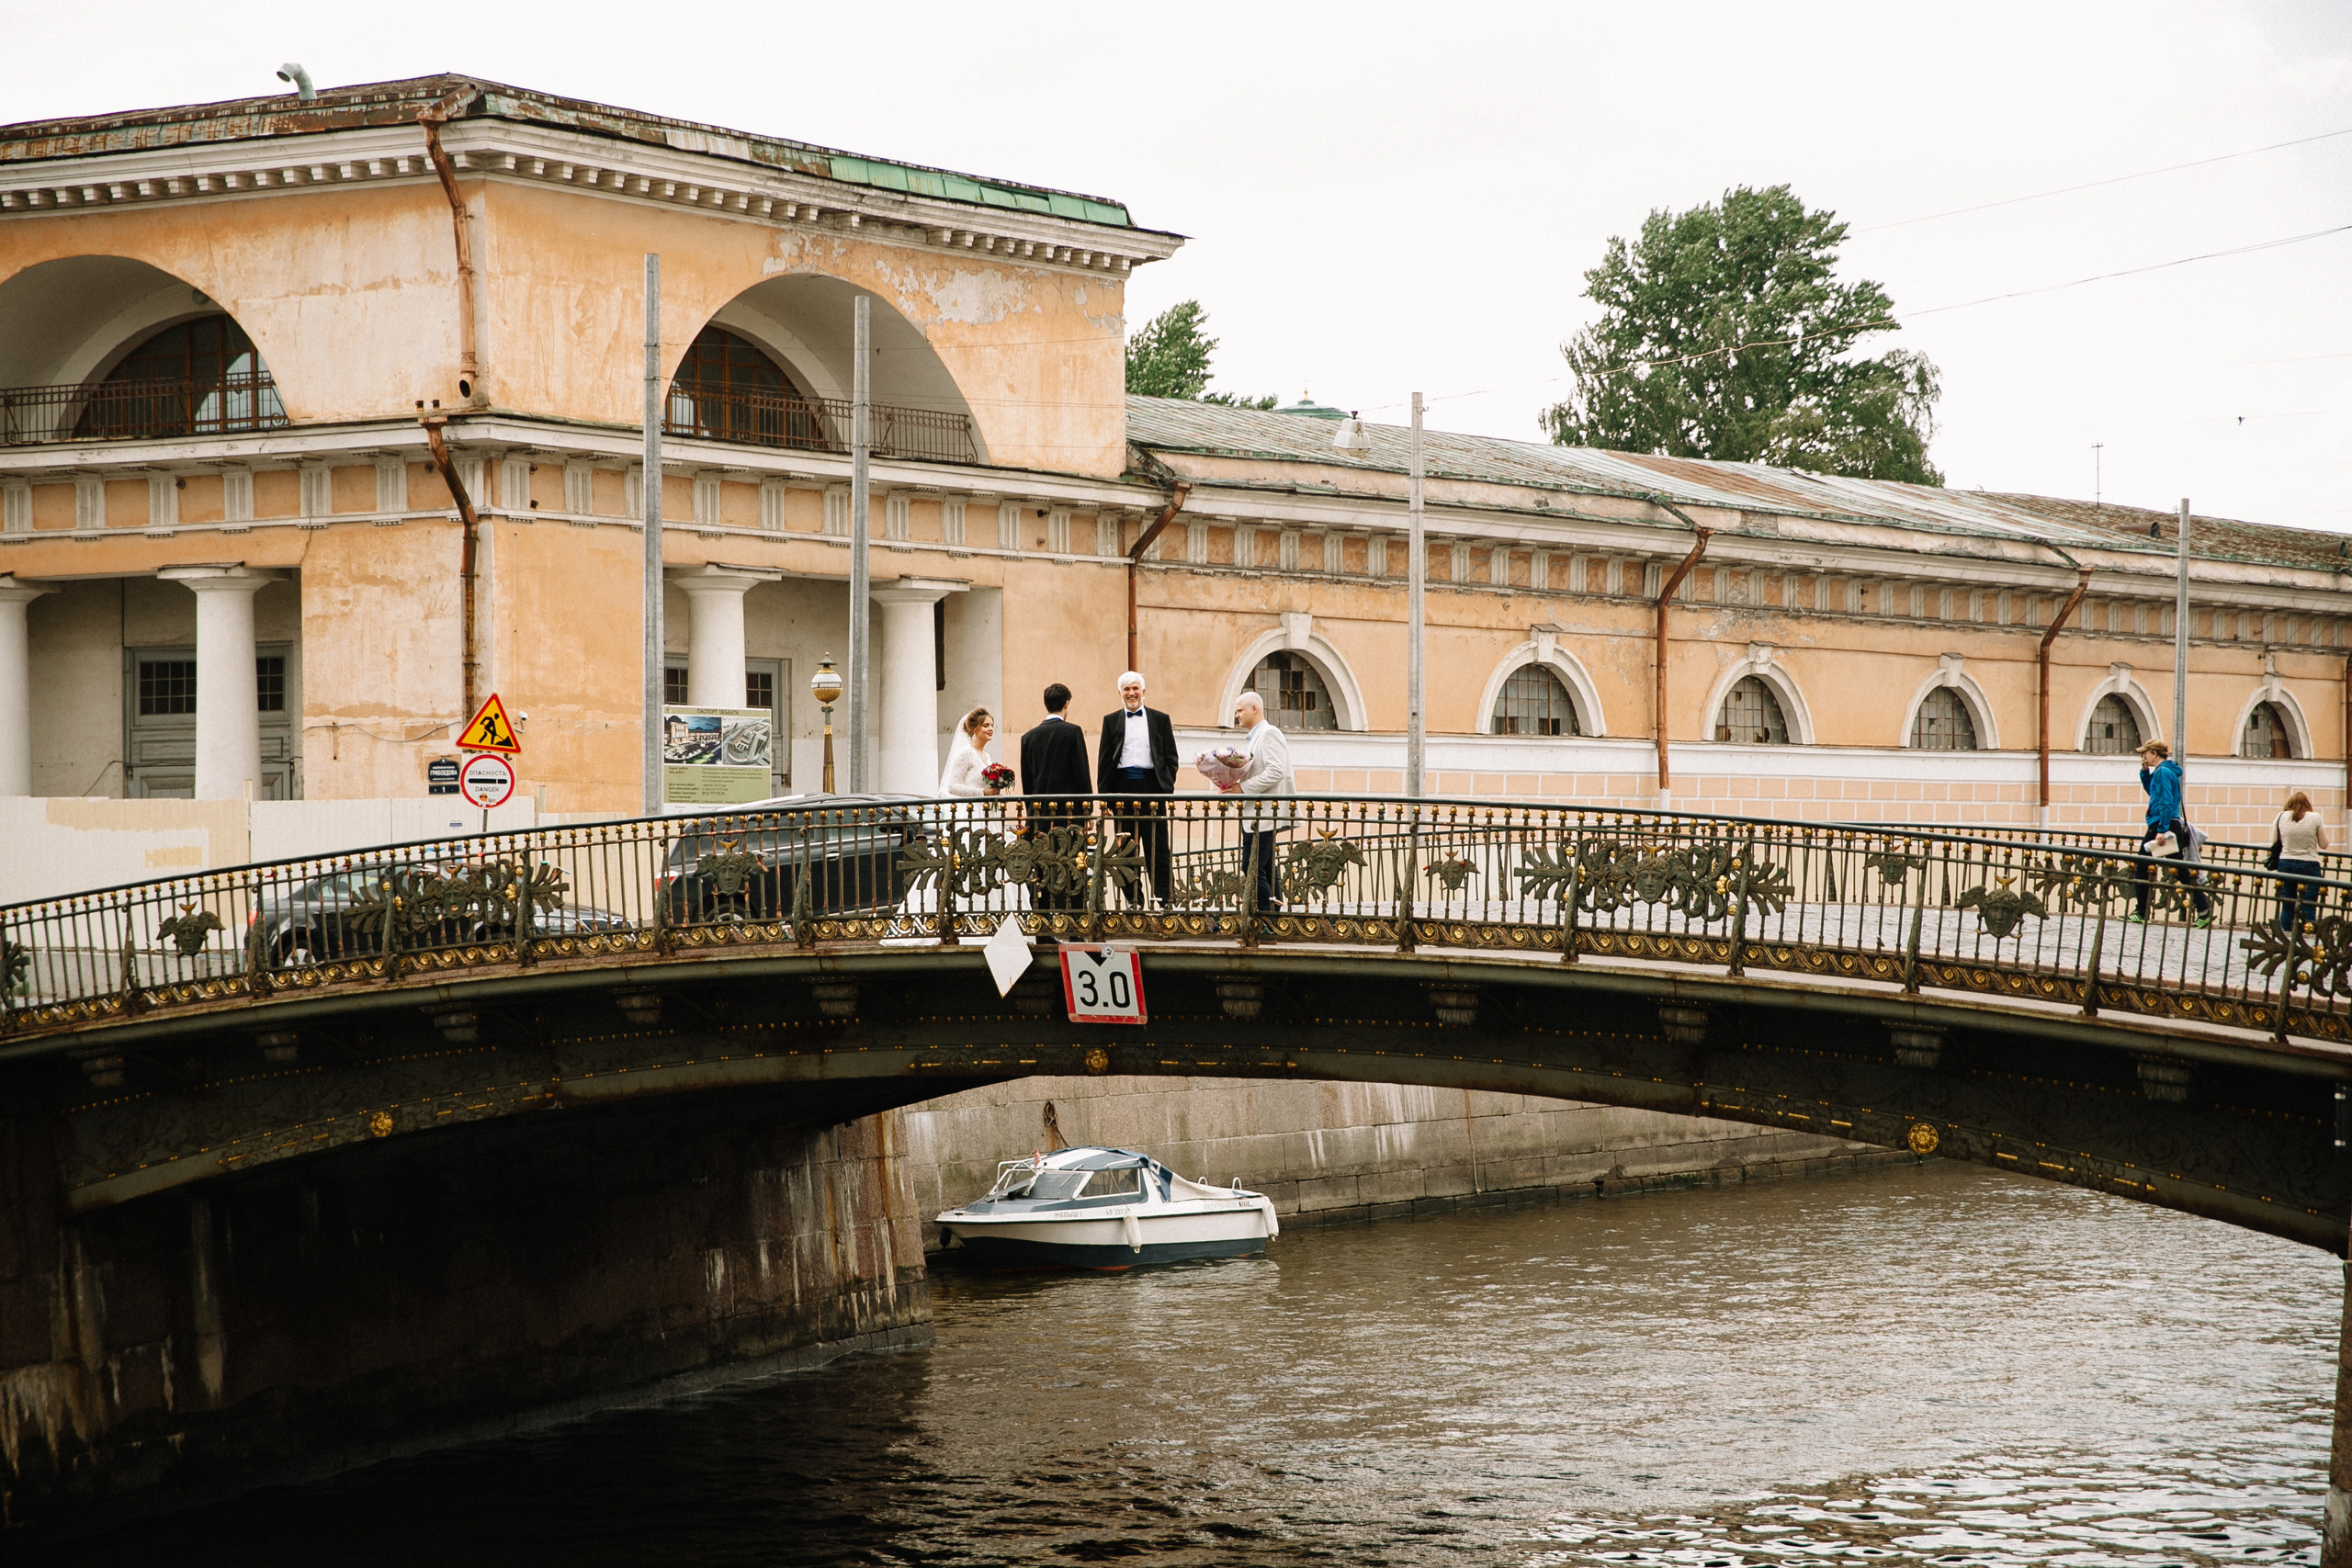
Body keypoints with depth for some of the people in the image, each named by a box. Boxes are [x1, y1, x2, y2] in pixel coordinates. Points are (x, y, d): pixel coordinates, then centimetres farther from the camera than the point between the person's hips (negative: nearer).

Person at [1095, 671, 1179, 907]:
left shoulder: (1160, 719, 10)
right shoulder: (1111, 721, 11)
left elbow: (1171, 757, 9)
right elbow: (1104, 760, 8)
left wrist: (1167, 787, -3)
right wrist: (1105, 794, 0)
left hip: (1152, 785, -1)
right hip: (1123, 788, 1)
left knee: (1157, 847, -2)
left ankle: (1164, 899, -1)